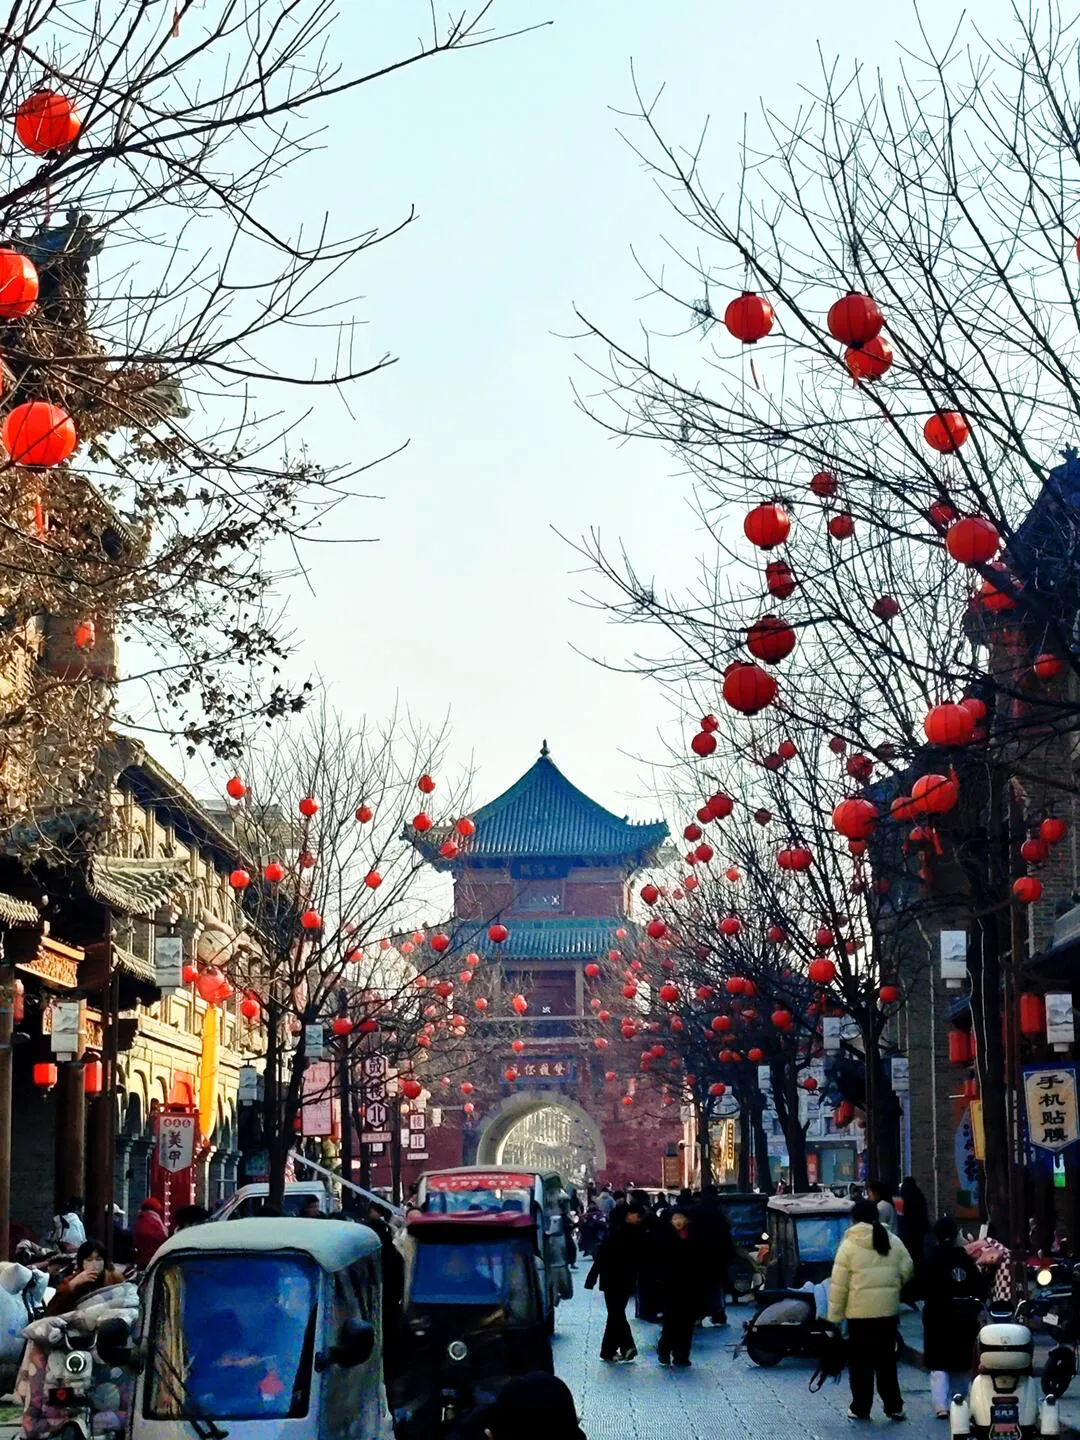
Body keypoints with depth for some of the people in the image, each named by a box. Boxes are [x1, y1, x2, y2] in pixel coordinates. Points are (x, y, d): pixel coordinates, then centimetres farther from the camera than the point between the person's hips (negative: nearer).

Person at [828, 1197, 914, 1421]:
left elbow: (838, 1285, -9)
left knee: (861, 1361, 6)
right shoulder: (893, 1241, 4)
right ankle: (894, 1406, 14)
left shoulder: (849, 1245, -8)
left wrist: (835, 1314, -3)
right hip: (888, 1310, 4)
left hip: (859, 1312, -4)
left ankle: (861, 1408, 10)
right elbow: (907, 1270, 7)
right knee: (887, 1359, 13)